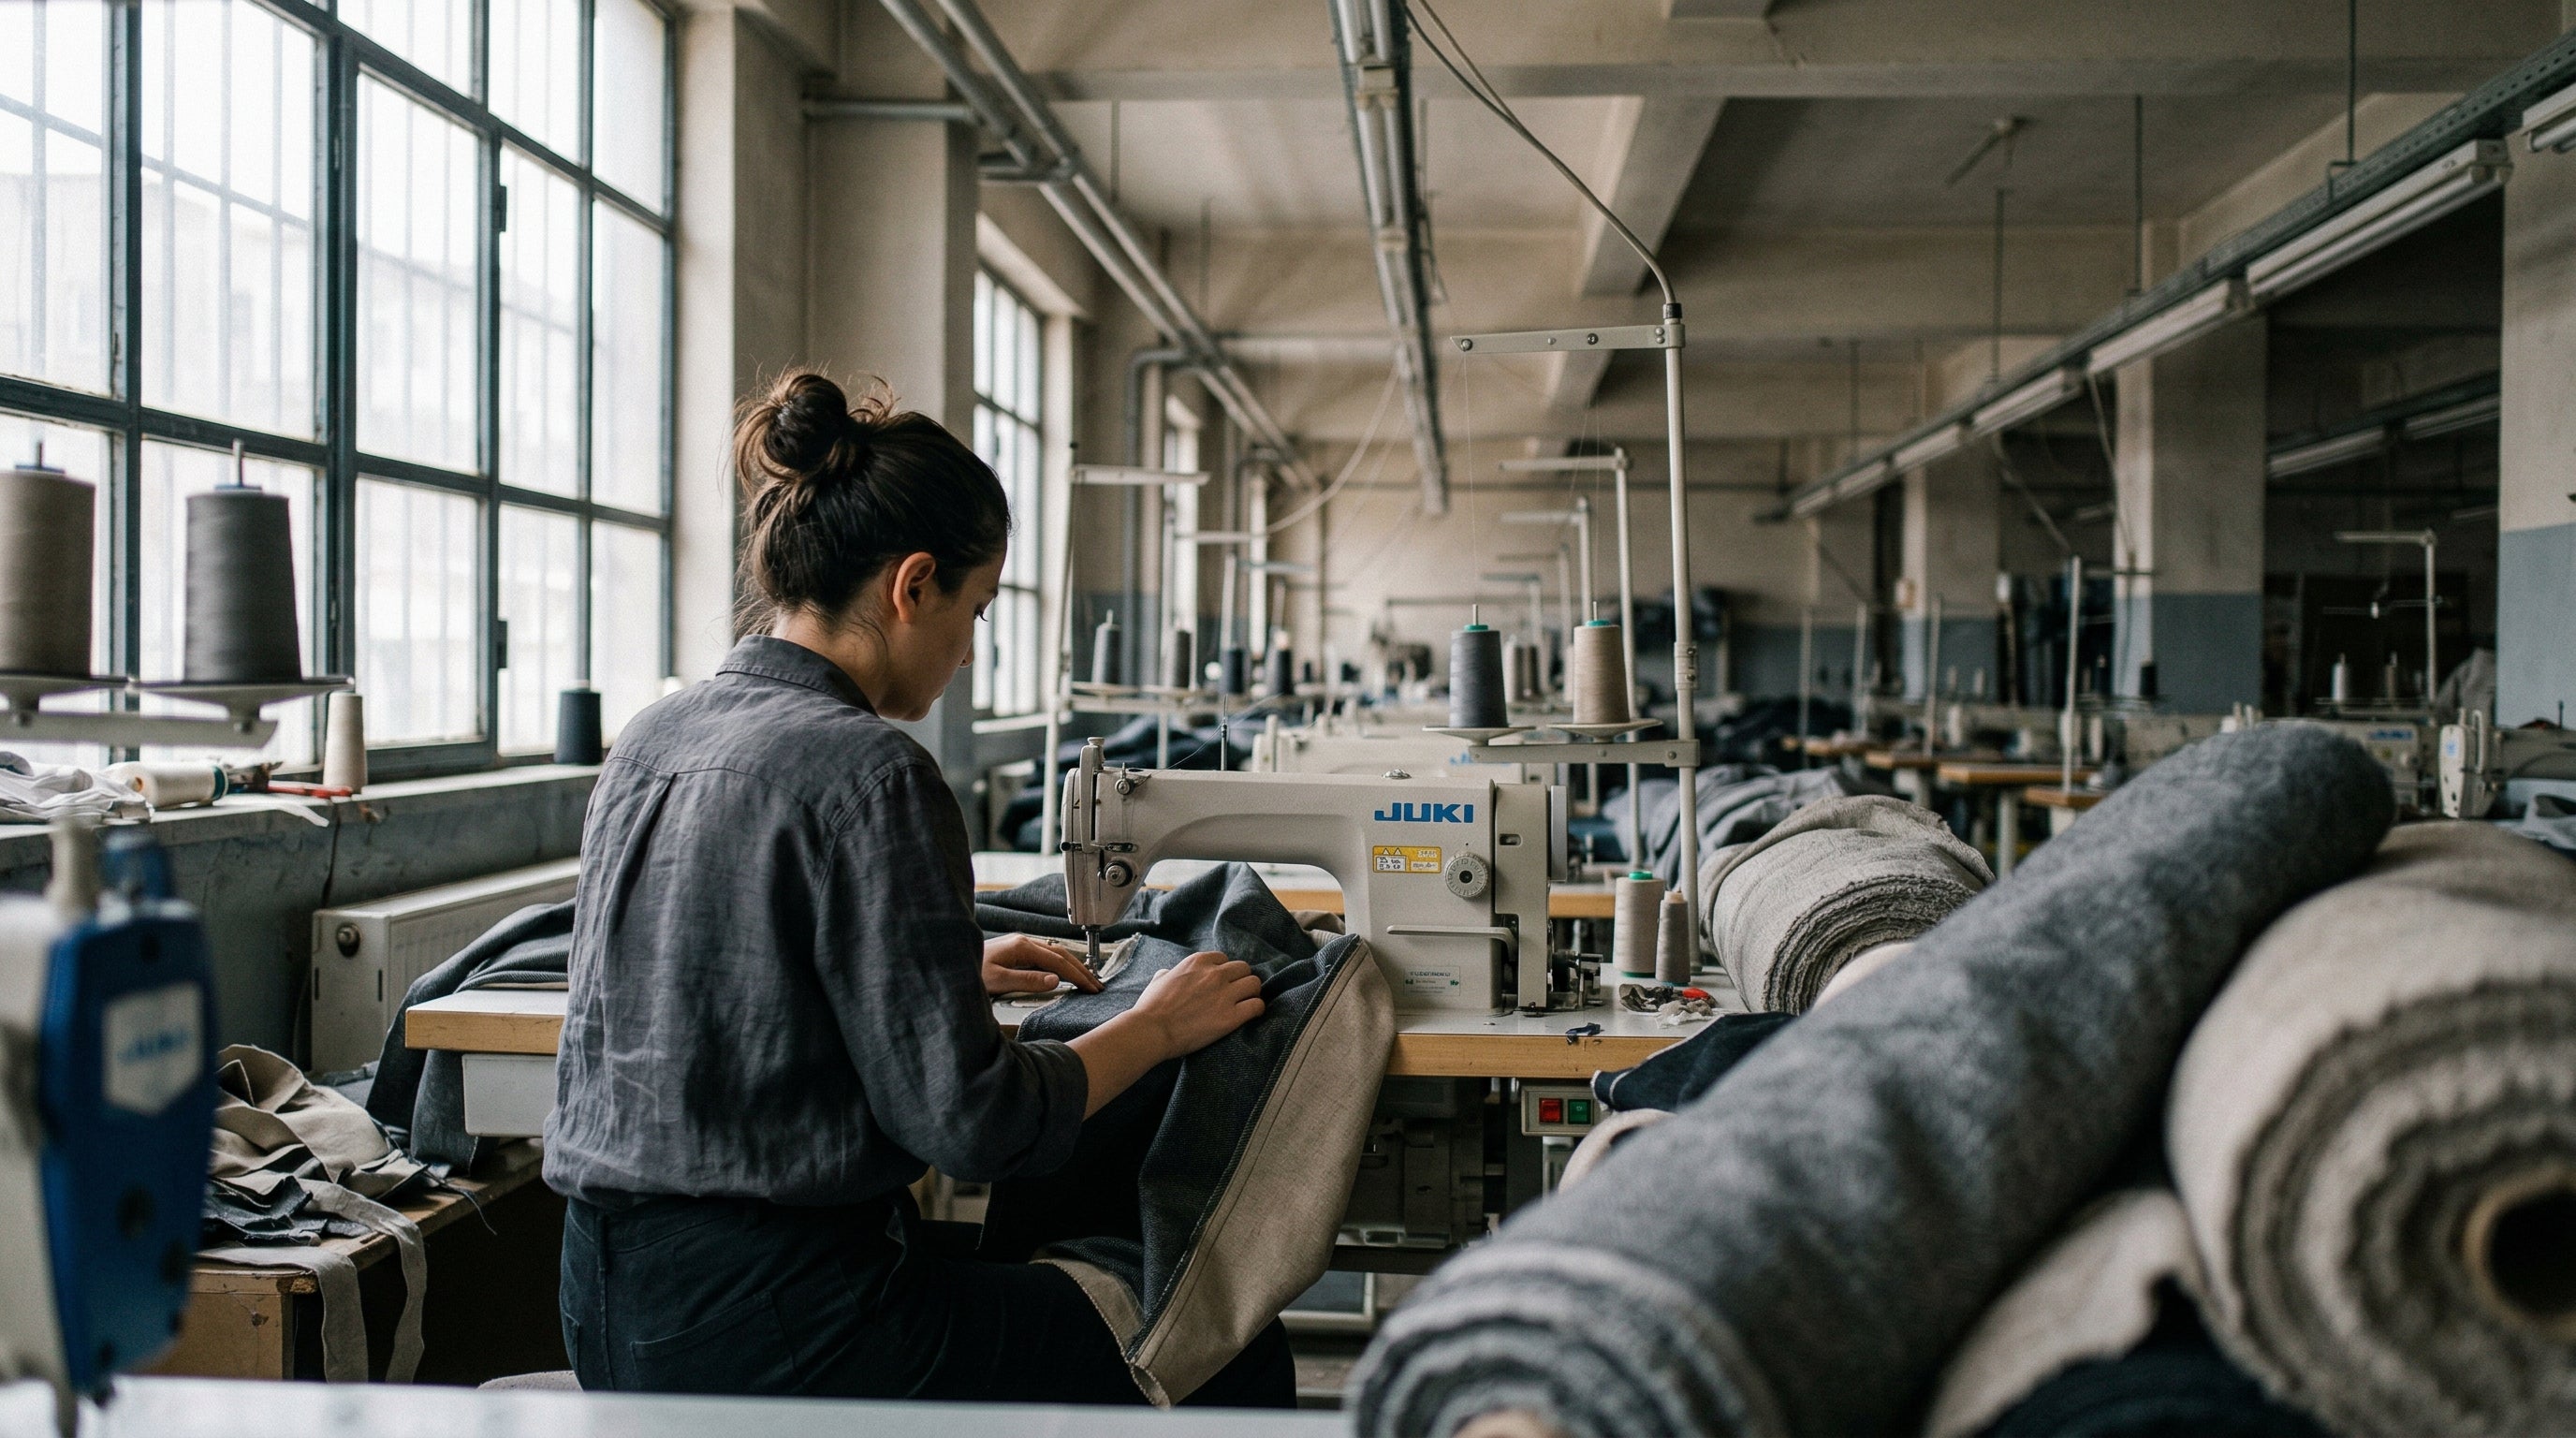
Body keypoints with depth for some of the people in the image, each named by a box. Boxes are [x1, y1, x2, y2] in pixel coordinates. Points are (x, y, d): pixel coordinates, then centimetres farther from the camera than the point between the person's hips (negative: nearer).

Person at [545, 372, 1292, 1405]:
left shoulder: (650, 740, 7)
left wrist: (954, 968, 23)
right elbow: (969, 1120, -19)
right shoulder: (868, 774, -19)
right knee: (1235, 1359, 4)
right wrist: (1157, 1026, -4)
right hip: (764, 1326, -9)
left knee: (1058, 1282, 27)